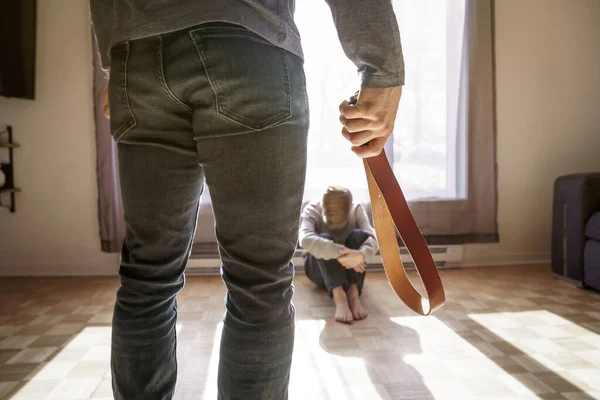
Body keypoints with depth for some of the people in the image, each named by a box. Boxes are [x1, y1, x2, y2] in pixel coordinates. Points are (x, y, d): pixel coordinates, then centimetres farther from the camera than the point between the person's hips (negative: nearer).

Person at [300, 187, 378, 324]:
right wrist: (340, 252, -51)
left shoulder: (357, 210, -12)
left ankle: (354, 294, -38)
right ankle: (339, 296, -48)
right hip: (320, 270, -2)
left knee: (359, 235, -28)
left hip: (349, 268, 2)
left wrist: (361, 255, -50)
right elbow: (306, 239, -39)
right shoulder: (312, 210, -19)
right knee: (324, 238, -33)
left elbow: (372, 238, -28)